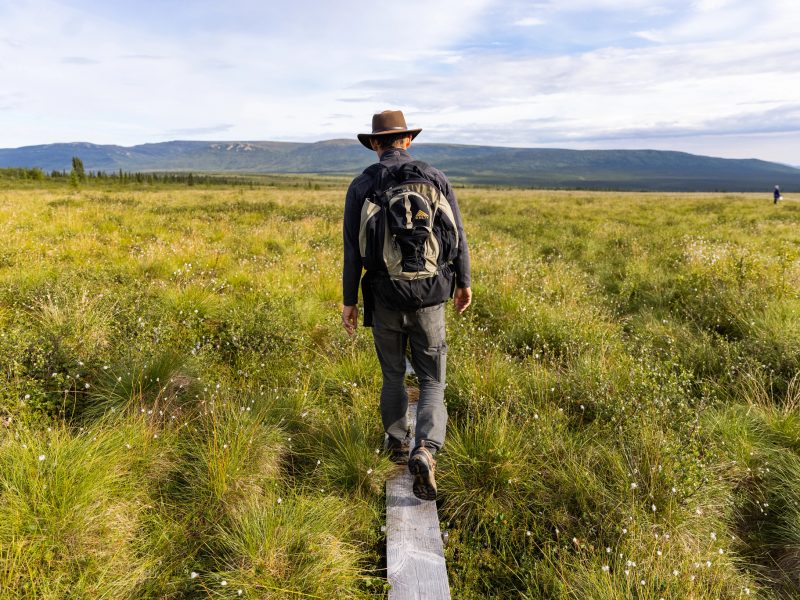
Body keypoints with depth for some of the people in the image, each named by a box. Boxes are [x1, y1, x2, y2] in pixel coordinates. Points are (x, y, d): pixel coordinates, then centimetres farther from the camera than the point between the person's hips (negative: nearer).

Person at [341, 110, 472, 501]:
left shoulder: (361, 185, -2)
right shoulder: (435, 177, 1)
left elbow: (353, 250, -4)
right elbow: (457, 236, 2)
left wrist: (349, 301, 5)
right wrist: (463, 282, 15)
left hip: (384, 298, 1)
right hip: (429, 296, 0)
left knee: (393, 376, 21)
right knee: (432, 381, 9)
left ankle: (397, 446, 33)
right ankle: (425, 451, -11)